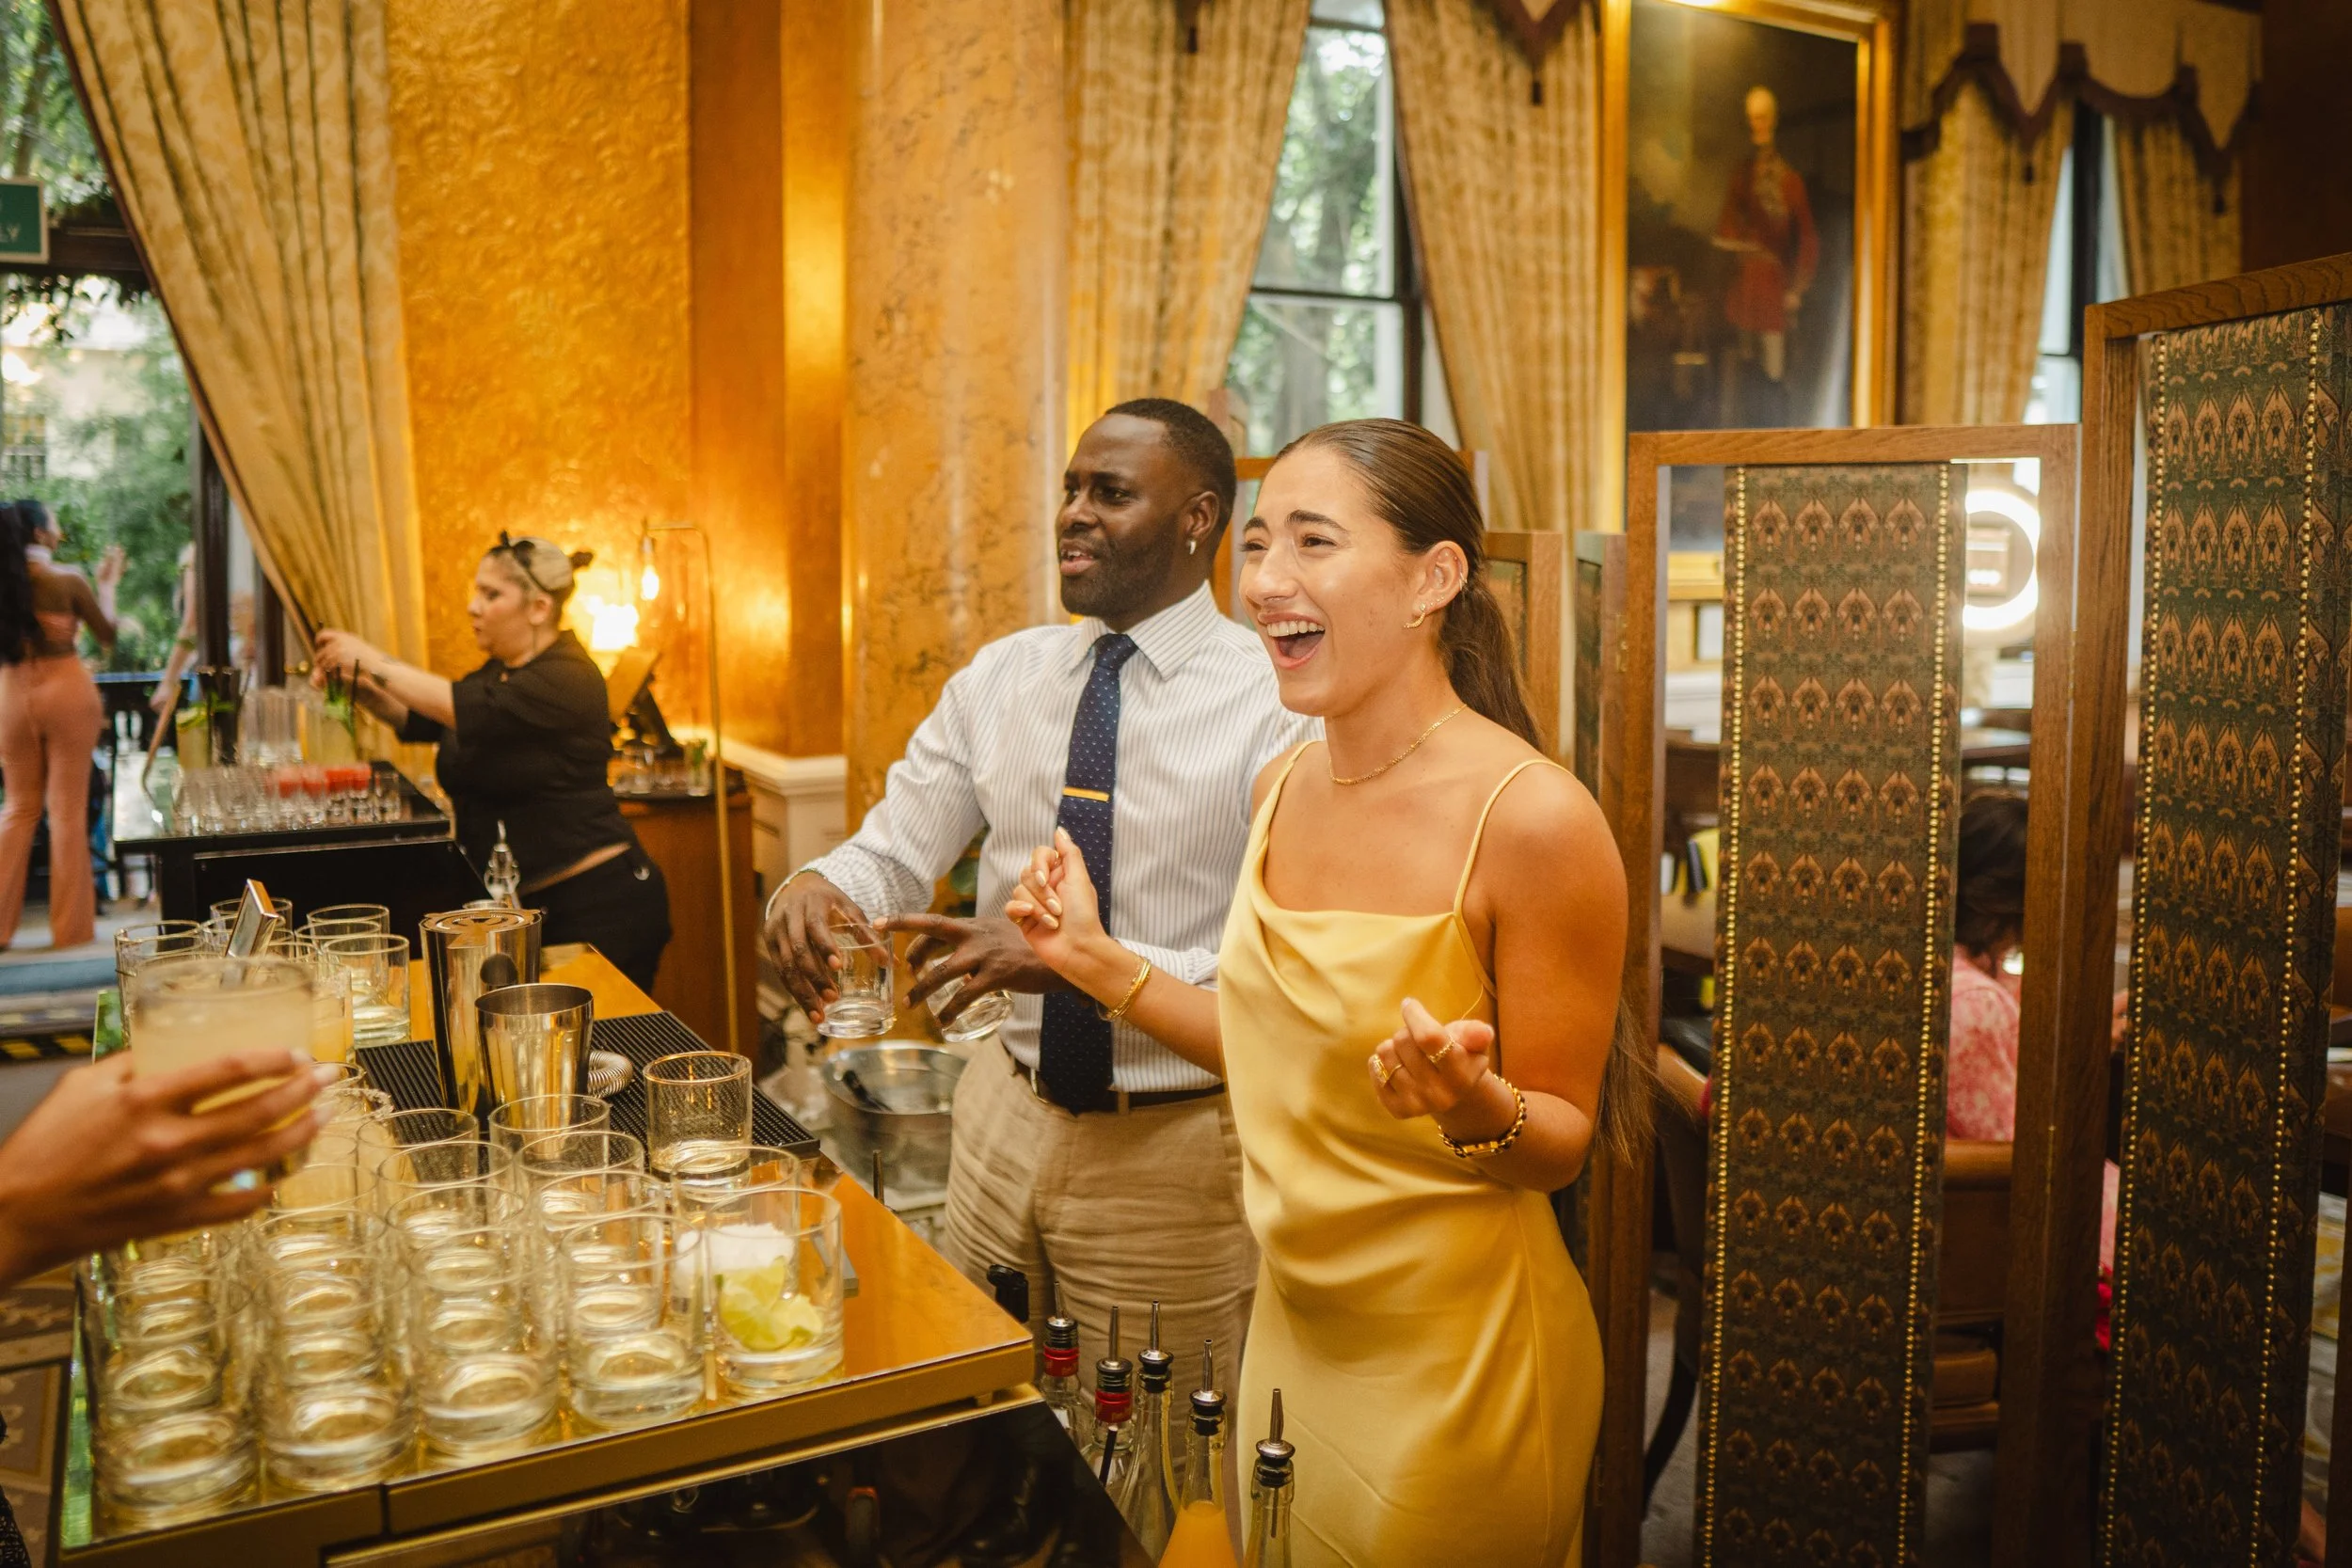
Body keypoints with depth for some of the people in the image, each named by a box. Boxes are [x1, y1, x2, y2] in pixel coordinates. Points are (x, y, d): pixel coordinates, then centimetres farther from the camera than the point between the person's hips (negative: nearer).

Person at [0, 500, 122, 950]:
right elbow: (108, 635, 2)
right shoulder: (67, 580, -10)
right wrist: (106, 584, 13)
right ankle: (71, 926, 6)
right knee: (68, 811, 2)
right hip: (66, 692, -4)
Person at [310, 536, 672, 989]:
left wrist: (374, 663, -17)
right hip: (525, 903, 9)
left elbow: (472, 713, -26)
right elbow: (421, 720, 22)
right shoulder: (497, 672, 14)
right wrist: (364, 689, 3)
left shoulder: (569, 678, -14)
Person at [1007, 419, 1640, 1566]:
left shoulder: (1533, 818, -22)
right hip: (1290, 1327, 7)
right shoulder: (1280, 790, -1)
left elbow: (1562, 1140, -14)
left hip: (1454, 1361, -7)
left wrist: (1477, 1109, -35)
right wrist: (1102, 965, 5)